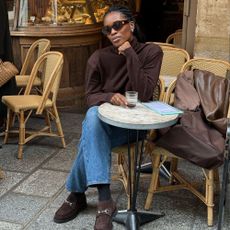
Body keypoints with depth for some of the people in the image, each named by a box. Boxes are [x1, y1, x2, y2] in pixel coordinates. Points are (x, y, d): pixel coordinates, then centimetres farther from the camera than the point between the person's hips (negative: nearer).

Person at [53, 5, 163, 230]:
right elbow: (90, 97, -3)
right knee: (93, 115, -36)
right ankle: (104, 199, -37)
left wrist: (130, 54, -23)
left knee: (91, 141, -31)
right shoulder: (99, 57, -4)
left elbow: (143, 94, -19)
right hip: (105, 119, 2)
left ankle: (77, 194, -10)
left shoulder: (151, 52, -8)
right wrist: (110, 97, -26)